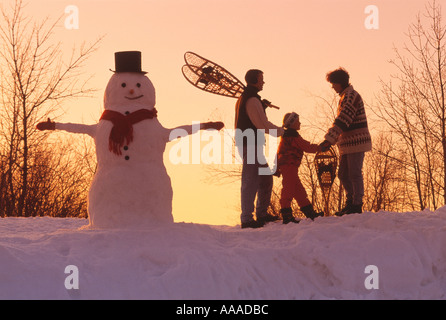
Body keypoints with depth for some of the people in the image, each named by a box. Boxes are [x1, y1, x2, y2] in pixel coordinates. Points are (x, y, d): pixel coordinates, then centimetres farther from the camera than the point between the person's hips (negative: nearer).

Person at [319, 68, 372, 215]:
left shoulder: (351, 96, -15)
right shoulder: (344, 97, 18)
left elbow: (343, 120, -24)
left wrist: (329, 140, -28)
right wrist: (332, 139, 20)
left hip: (356, 142, -10)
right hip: (347, 143, 10)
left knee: (355, 174, -5)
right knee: (343, 175, 12)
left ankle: (357, 206, 1)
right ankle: (351, 202, 21)